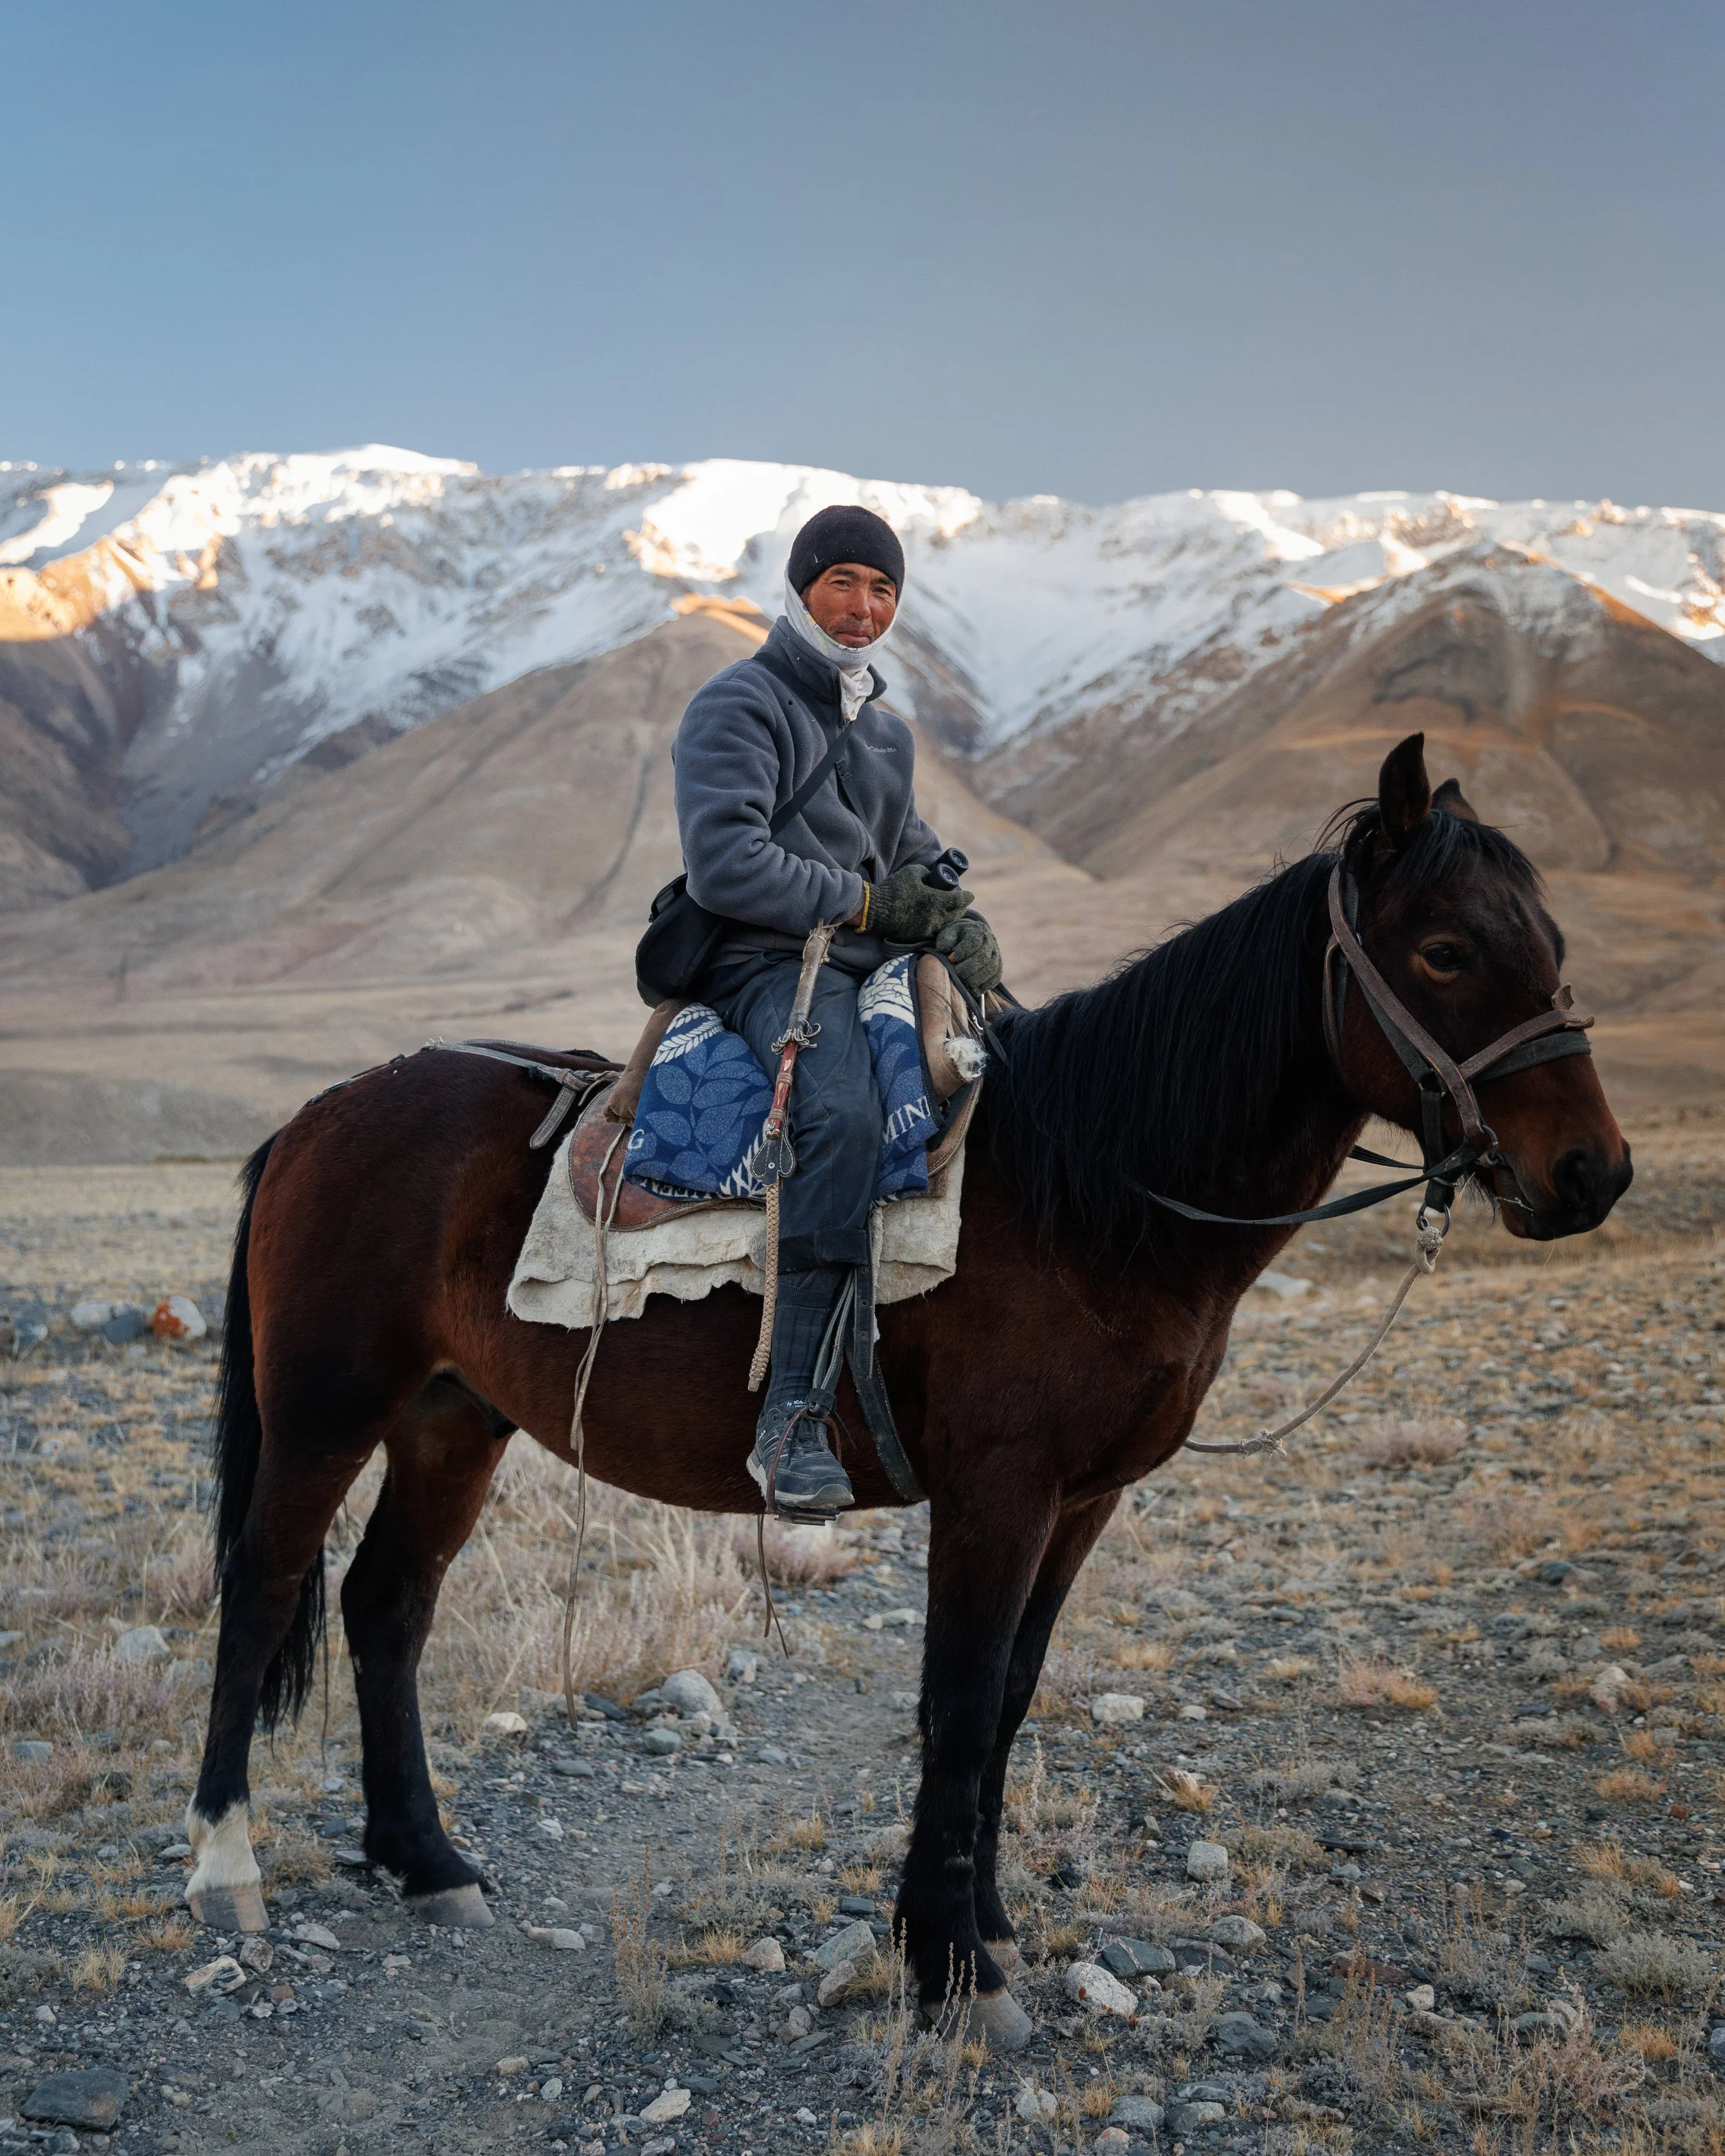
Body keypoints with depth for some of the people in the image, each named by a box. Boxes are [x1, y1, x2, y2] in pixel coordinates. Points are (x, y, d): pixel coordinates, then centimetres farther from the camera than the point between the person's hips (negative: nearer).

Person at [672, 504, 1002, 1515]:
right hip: (768, 964, -8)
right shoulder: (739, 705, -1)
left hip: (877, 965, 8)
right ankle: (792, 1420, -36)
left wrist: (960, 919, 0)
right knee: (846, 1114, -35)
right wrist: (867, 901, -13)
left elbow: (915, 856, 24)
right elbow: (724, 863, -13)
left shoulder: (889, 732, 25)